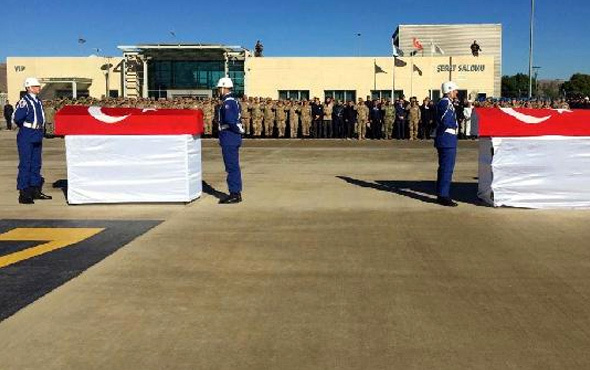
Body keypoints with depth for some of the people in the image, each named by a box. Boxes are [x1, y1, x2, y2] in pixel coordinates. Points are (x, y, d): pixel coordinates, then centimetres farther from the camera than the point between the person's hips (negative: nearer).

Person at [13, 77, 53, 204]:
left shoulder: (38, 101, 13)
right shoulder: (24, 101, -13)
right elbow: (17, 118, -20)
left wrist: (41, 128, 13)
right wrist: (25, 127, -5)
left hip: (37, 137, 8)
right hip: (26, 138, -8)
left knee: (36, 164, 14)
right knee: (25, 165, -4)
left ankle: (35, 190, 24)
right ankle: (23, 194, -1)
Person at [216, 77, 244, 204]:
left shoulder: (227, 103, -16)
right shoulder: (234, 101, 16)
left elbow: (230, 121, -25)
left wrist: (237, 130, -10)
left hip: (229, 140, -10)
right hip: (233, 139, 10)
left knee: (232, 167, -6)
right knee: (234, 167, 13)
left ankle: (234, 194, -2)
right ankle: (236, 193, 19)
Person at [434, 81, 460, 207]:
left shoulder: (444, 102, 17)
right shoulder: (446, 103, -16)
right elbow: (446, 122, -27)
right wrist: (455, 124, -11)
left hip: (445, 141, 11)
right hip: (447, 141, -11)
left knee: (444, 168, 14)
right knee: (447, 168, -7)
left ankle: (441, 194, 21)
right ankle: (443, 196, -4)